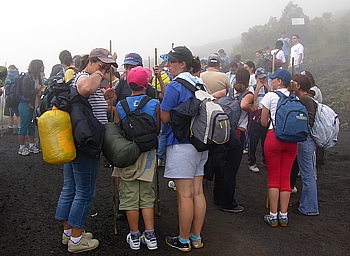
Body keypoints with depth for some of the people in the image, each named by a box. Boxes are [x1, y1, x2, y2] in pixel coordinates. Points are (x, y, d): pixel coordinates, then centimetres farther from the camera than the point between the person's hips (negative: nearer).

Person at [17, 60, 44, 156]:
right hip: (25, 105, -7)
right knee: (24, 126, -1)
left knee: (32, 126, 13)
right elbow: (25, 93, -19)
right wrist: (36, 90, -17)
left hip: (33, 105, 8)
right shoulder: (27, 78, -15)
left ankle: (32, 145, 23)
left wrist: (40, 91, -8)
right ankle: (22, 148, 9)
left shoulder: (38, 77, 6)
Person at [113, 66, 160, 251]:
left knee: (129, 197, 9)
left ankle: (134, 237, 18)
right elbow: (159, 128, 0)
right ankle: (150, 236, 13)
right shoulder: (155, 104, -9)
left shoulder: (120, 105, -6)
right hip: (147, 154, 0)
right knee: (147, 197, 11)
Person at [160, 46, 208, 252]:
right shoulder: (200, 84, 11)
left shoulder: (175, 86, -12)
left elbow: (165, 118, -11)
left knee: (185, 195, 0)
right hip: (201, 143, 8)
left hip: (181, 144, -8)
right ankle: (196, 237, 24)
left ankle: (183, 241, 13)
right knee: (198, 192, 12)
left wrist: (163, 99, 6)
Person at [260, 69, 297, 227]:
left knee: (273, 178, 3)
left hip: (274, 137, -4)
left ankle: (273, 216, 7)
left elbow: (263, 122, 1)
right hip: (292, 139, 4)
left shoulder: (270, 96, -3)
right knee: (286, 178, 9)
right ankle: (284, 216, 14)